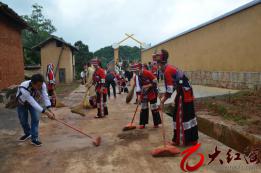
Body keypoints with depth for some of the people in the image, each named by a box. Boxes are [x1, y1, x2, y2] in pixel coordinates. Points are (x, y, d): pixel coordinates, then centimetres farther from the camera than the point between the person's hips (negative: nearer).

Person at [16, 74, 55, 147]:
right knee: (23, 120, 8)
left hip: (34, 101, 2)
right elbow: (33, 103, -45)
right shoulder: (24, 89, -45)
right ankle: (28, 134, 37)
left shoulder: (42, 85, -34)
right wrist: (46, 113, -48)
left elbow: (45, 97, -33)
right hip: (22, 103, -2)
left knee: (35, 118, -10)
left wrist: (49, 110, -46)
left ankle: (34, 138, 4)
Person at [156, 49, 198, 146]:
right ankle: (192, 139, 28)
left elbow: (170, 90, -20)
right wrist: (164, 97, 15)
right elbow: (172, 86, 17)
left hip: (183, 93, -10)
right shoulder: (170, 68, 12)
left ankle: (179, 140, 12)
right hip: (187, 91, 10)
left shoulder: (167, 71, -18)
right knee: (189, 114, 15)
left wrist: (162, 101, -14)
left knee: (179, 116, 0)